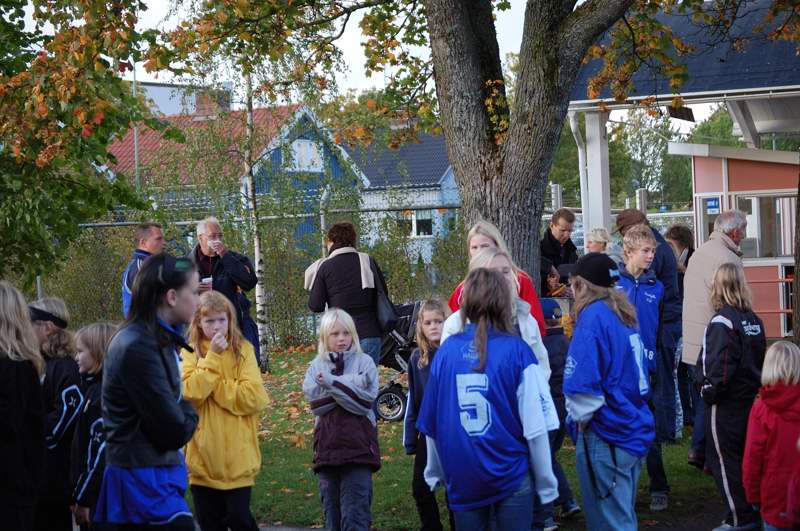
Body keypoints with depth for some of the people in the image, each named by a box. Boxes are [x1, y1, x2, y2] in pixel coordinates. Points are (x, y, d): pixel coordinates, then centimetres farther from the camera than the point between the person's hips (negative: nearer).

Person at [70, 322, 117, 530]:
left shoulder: (102, 392, -15)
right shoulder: (95, 387, 15)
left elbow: (101, 448, -20)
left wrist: (83, 497, -16)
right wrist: (78, 495, 16)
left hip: (99, 498, -9)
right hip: (95, 494, 9)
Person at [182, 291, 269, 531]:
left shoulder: (243, 350, -2)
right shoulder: (189, 353, 3)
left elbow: (254, 398, -14)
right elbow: (189, 394, -14)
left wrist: (212, 385, -11)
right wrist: (212, 357, -15)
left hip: (238, 457, -2)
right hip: (203, 456, 2)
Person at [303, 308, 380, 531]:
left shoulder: (364, 362, 3)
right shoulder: (316, 366, 9)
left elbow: (366, 399, -11)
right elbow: (315, 402, -6)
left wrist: (332, 383, -15)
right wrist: (349, 387, -14)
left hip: (358, 445, -3)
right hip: (327, 446, 3)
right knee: (332, 513, 11)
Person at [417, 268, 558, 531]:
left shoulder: (447, 351, -4)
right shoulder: (516, 351, -12)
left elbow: (430, 423, 1)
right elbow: (535, 427, -12)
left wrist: (435, 473, 15)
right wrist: (546, 483, -1)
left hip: (462, 478, 3)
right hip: (511, 476, -3)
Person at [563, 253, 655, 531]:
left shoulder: (593, 317, -15)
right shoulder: (623, 315, 9)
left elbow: (583, 384, -24)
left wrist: (581, 418, -7)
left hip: (606, 437, -8)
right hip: (634, 431, 8)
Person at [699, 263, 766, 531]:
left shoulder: (722, 321, -18)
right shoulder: (753, 319, 5)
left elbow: (720, 367, -23)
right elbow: (760, 358, 11)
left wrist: (709, 392, -11)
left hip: (726, 405, -8)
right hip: (751, 398, 8)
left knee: (724, 461, 2)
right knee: (746, 458, 17)